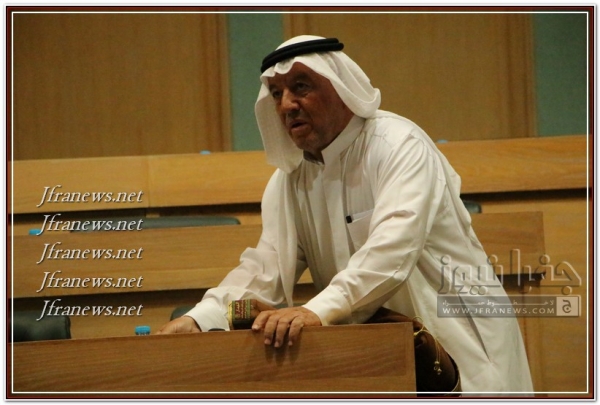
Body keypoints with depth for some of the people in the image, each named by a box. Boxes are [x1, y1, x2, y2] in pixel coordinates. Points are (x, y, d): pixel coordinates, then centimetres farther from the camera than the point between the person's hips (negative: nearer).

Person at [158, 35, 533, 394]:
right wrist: (201, 317, -19)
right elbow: (267, 265, -1)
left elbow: (394, 244, -28)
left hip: (451, 337, -5)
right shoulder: (289, 179, 7)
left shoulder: (399, 145, -13)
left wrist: (318, 310, -41)